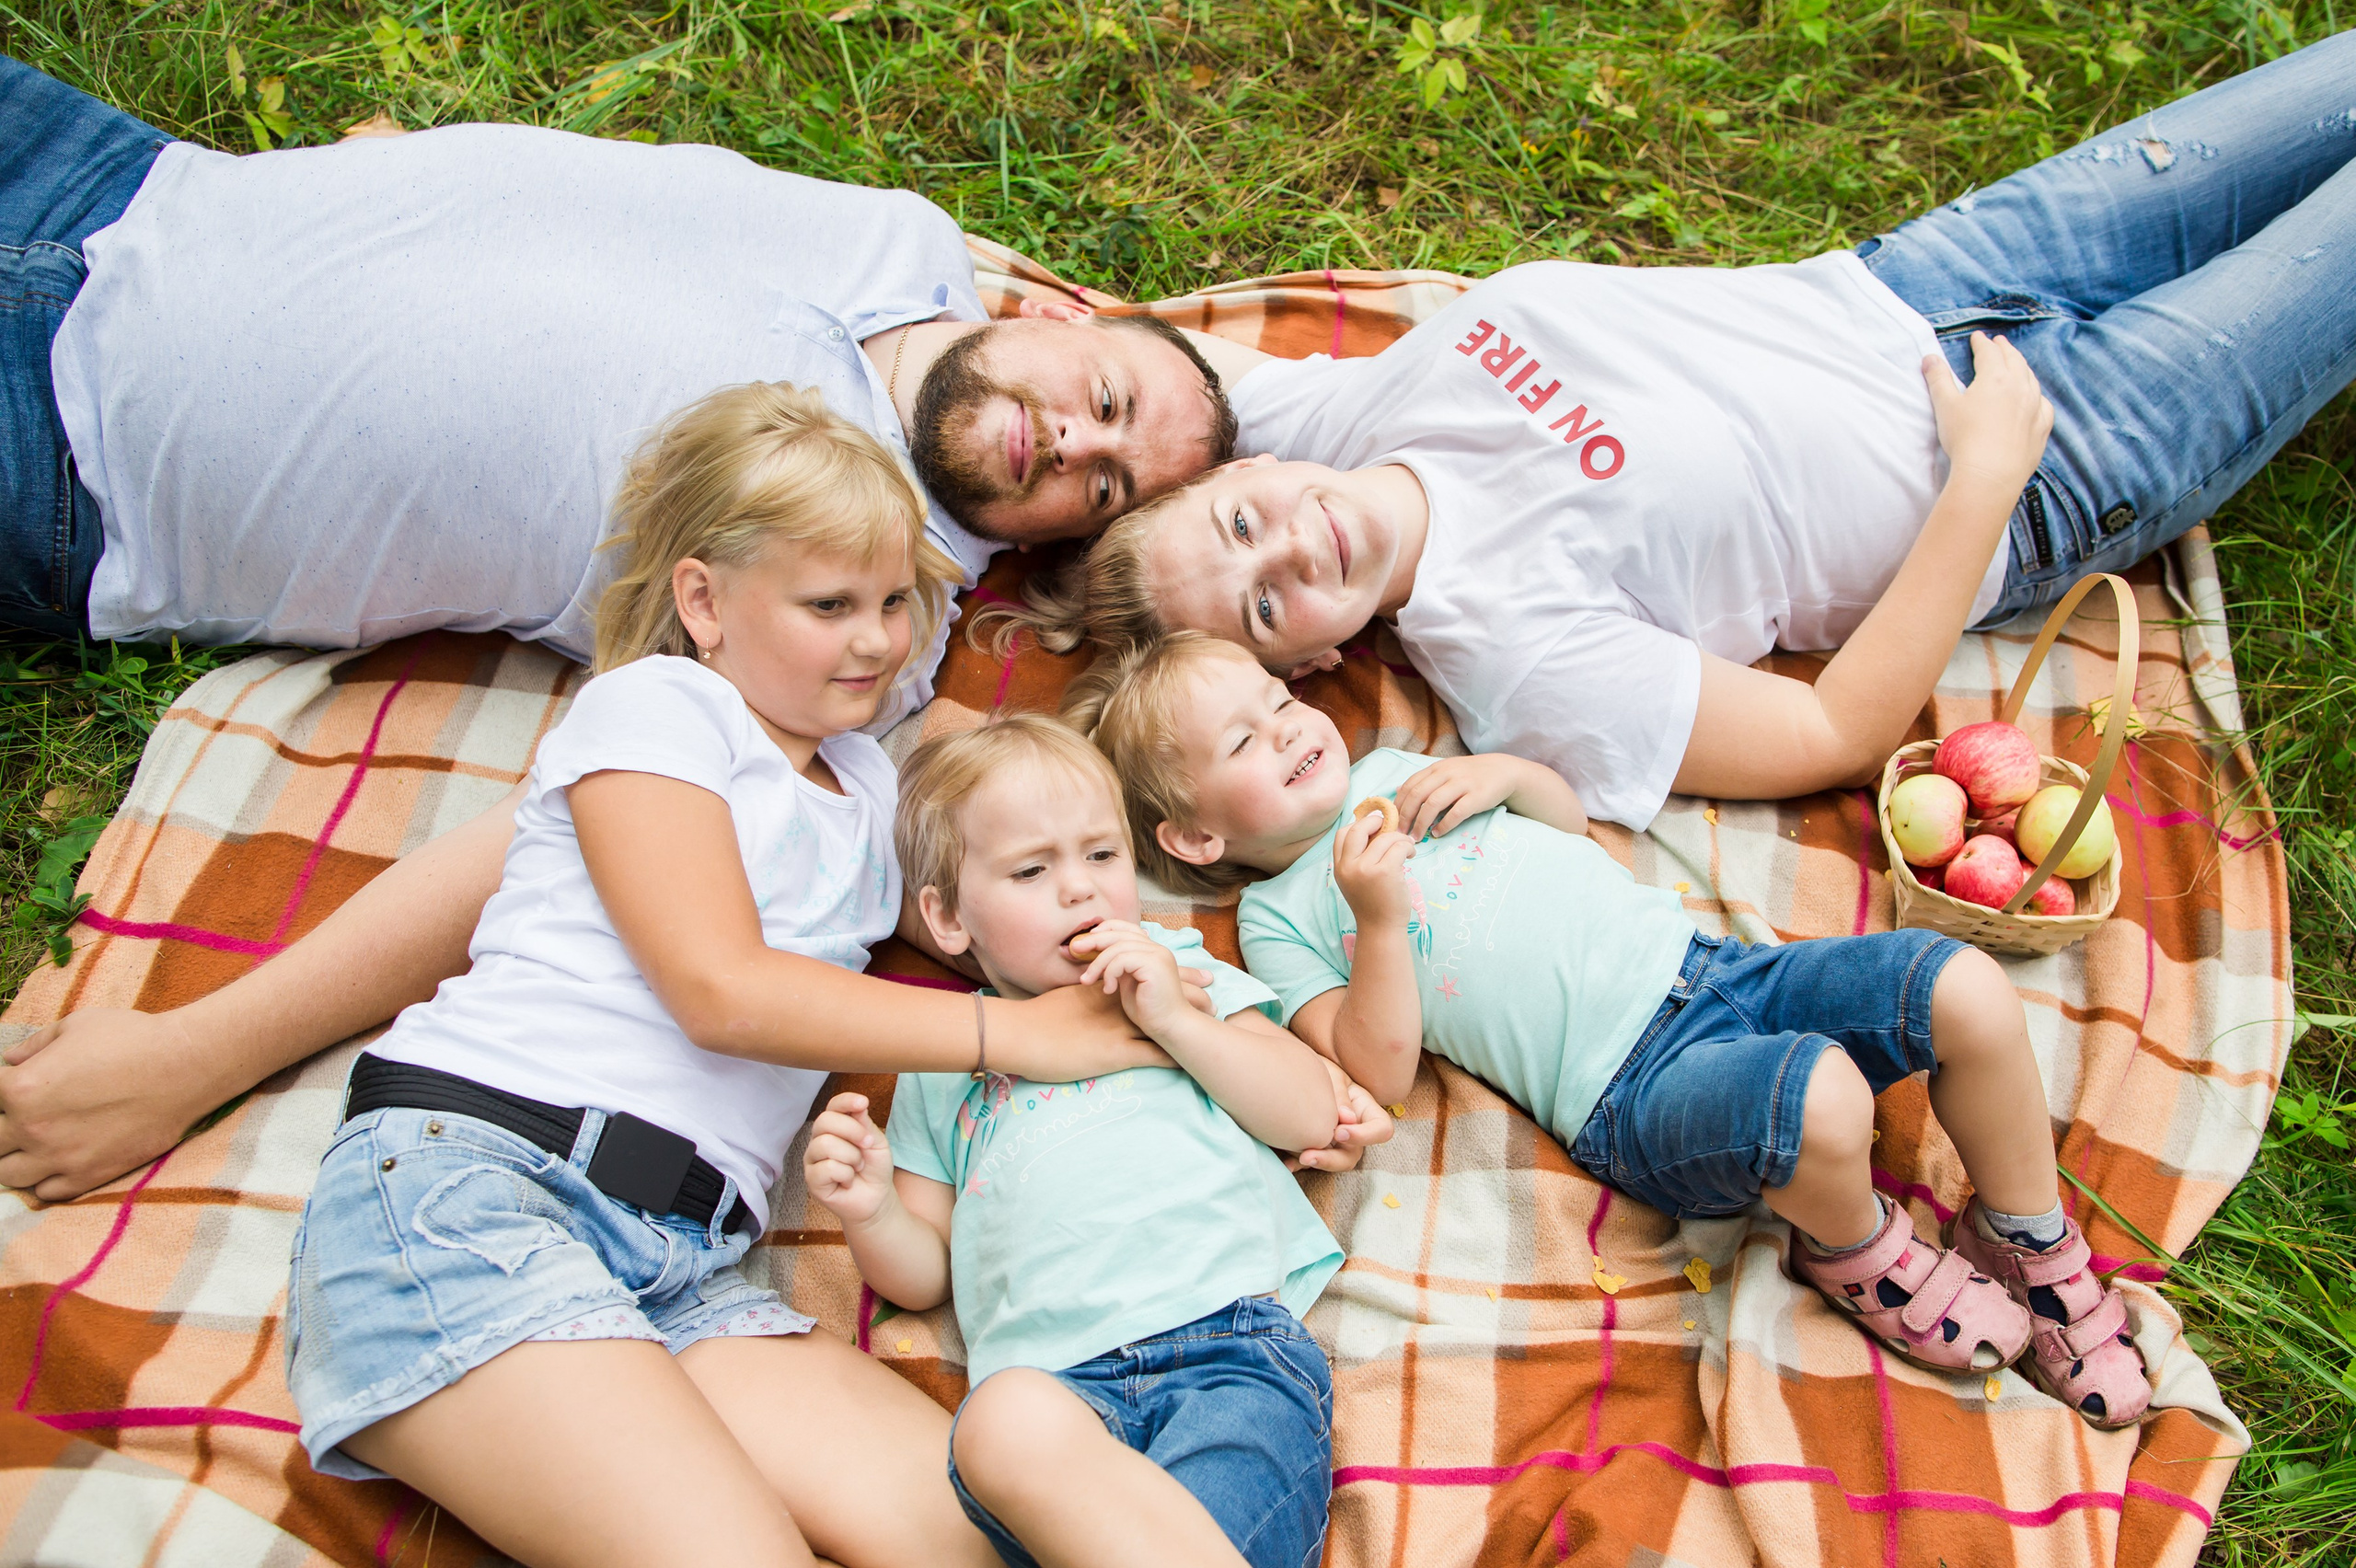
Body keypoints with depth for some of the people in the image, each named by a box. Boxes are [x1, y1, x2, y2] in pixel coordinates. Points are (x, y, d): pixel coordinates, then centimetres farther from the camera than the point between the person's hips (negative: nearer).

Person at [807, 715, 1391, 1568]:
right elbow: (927, 1274, 26)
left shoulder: (1180, 969, 26)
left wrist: (1176, 1020, 3)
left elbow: (1313, 1117, 15)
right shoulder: (943, 1061, 27)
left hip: (1232, 1340, -1)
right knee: (1004, 1424, -38)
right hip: (1051, 1378, 2)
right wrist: (871, 1214, 3)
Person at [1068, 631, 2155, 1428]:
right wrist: (1379, 921, -19)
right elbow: (1380, 1068, -9)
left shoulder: (1394, 771, 21)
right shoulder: (1279, 918, 3)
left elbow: (1571, 819, 27)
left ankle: (2032, 1249, 13)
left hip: (1698, 961, 7)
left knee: (1971, 993, -10)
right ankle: (1859, 1256, 1)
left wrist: (1507, 772, 6)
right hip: (1632, 1091, -6)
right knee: (1820, 1097, -35)